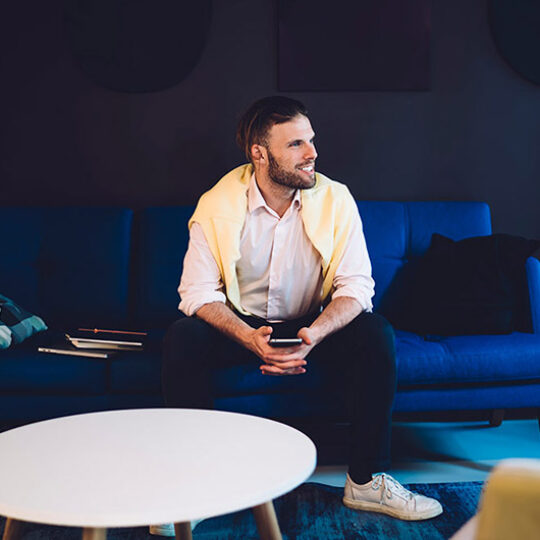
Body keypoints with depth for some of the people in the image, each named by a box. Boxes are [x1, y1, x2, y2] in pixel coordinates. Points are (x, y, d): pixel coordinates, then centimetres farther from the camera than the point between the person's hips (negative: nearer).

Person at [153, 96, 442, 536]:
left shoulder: (335, 200, -11)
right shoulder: (217, 206, -13)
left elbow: (355, 285, -13)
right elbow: (198, 291, -15)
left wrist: (314, 335, -33)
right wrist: (252, 339, -32)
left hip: (312, 328, 1)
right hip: (239, 326, 0)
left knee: (375, 335, -26)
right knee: (182, 339, -29)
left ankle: (366, 480, -15)